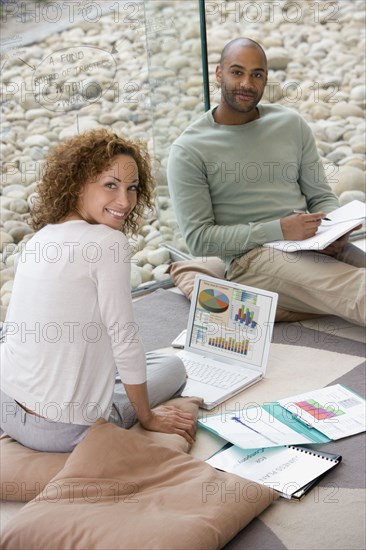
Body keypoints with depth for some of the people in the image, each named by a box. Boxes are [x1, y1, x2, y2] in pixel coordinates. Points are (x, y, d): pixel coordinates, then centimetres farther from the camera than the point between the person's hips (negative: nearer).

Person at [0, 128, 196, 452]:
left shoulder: (41, 238, 5)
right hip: (63, 430, -7)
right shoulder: (110, 243, -20)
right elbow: (125, 341, -16)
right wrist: (148, 418, -1)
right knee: (172, 367, 18)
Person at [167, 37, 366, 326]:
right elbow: (198, 238, -6)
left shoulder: (292, 124, 13)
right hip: (252, 257, -5)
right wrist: (278, 230, -16)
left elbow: (322, 196, 17)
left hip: (312, 244, 5)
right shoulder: (189, 150, 0)